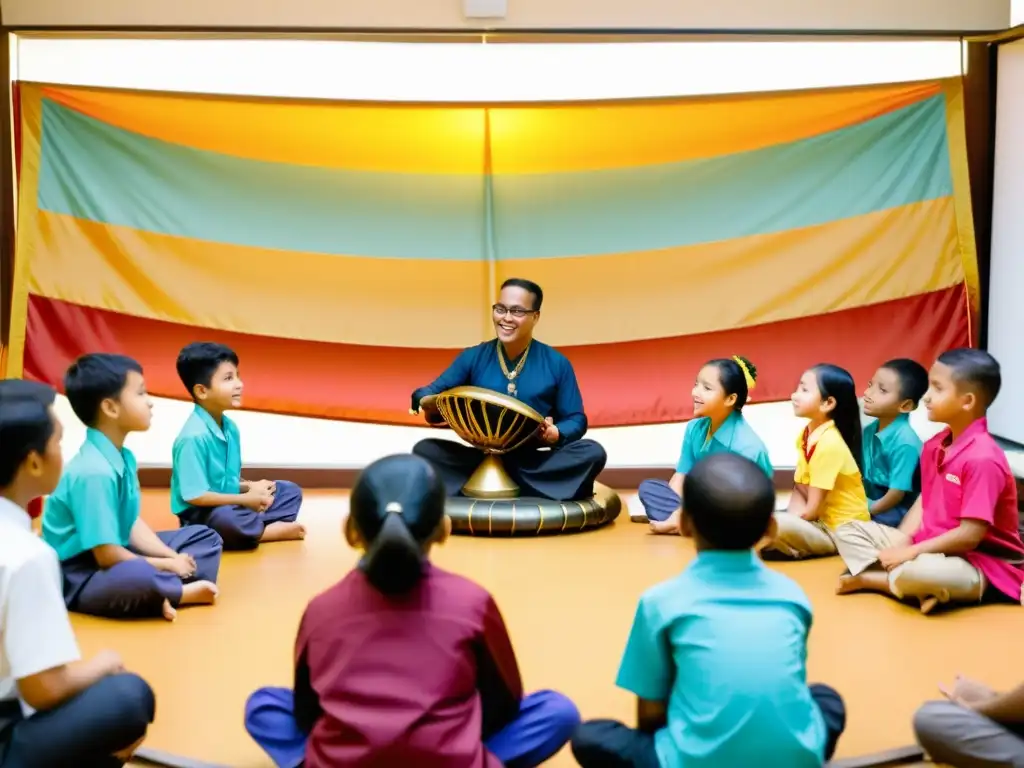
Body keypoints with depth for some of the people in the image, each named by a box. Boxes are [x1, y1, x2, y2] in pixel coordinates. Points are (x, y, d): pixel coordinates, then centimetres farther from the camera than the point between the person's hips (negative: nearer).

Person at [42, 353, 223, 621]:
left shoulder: (122, 458, 4)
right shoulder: (94, 471, -25)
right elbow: (107, 556, -24)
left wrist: (173, 558, -7)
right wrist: (167, 565, -12)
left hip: (116, 556, 10)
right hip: (79, 578, -10)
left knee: (206, 537, 13)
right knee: (140, 579, -42)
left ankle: (166, 591, -14)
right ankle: (184, 592, -11)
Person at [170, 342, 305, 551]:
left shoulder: (230, 427, 5)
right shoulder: (194, 436, -22)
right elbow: (194, 496, -24)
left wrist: (251, 487, -6)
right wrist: (245, 499, -17)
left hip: (231, 505, 9)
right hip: (200, 516, -9)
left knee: (291, 491, 11)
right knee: (227, 520, -40)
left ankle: (254, 527, -15)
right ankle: (273, 530, -12)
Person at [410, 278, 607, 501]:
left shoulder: (556, 363, 6)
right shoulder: (472, 358, 8)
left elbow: (576, 419, 5)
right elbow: (433, 392, 4)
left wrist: (556, 433, -19)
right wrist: (427, 402, -21)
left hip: (536, 463, 0)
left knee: (593, 452, -27)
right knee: (424, 449, -21)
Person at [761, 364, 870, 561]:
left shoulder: (829, 443, -24)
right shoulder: (807, 434, 3)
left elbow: (812, 510, -22)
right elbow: (800, 487, 5)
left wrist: (790, 521, -9)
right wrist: (792, 516, -12)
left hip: (841, 530, -8)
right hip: (821, 521, 8)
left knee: (774, 527, -30)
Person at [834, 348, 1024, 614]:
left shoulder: (983, 458, -23)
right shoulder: (934, 446, 5)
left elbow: (970, 536, -25)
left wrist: (911, 552, -20)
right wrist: (901, 543, -6)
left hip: (978, 563, -10)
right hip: (929, 546, 10)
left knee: (915, 572, -42)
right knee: (850, 531, 7)